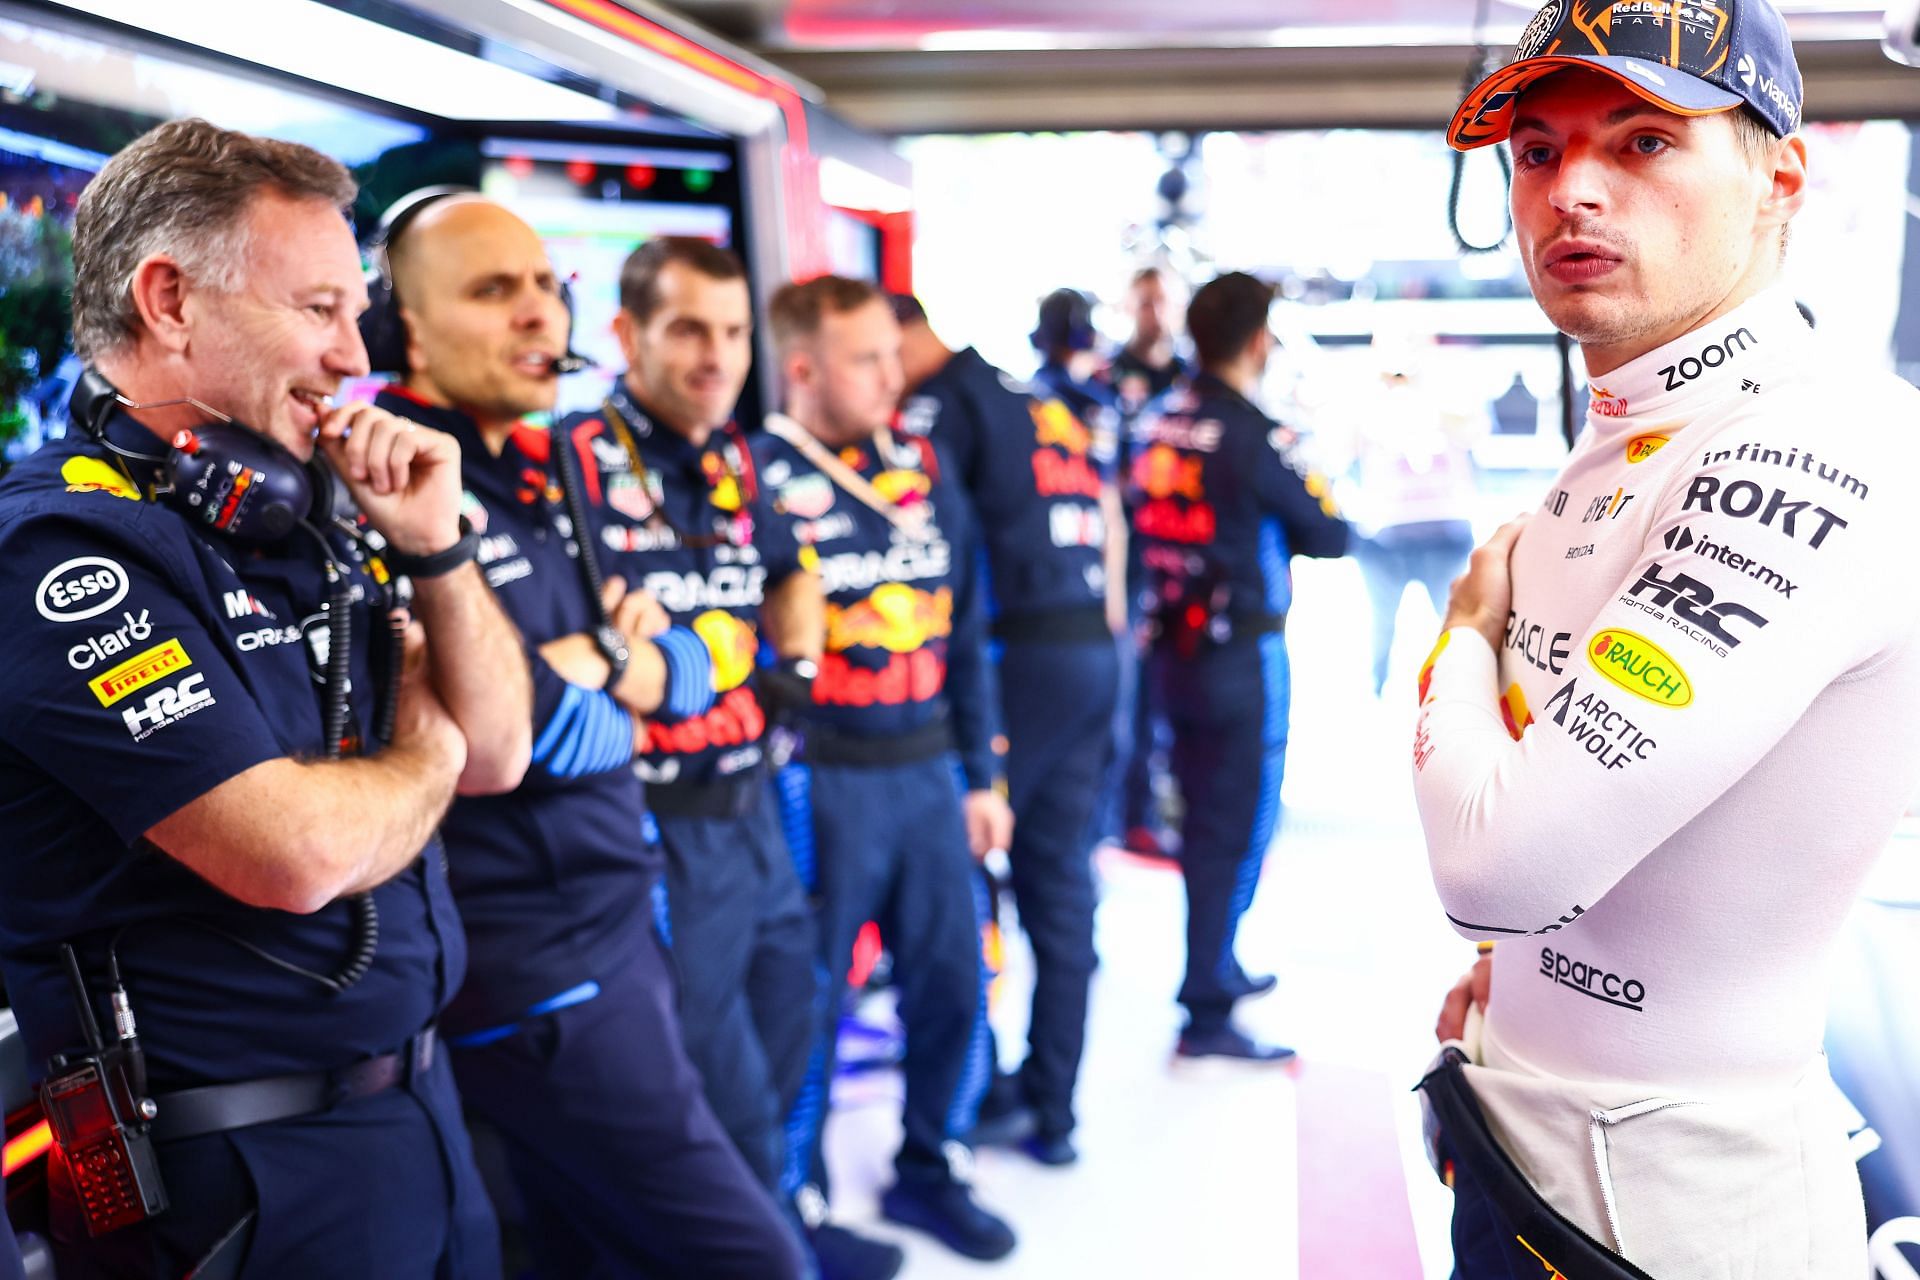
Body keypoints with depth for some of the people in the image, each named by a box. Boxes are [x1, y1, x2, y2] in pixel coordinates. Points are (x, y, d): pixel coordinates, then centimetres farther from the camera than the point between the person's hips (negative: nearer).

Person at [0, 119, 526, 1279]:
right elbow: (297, 850, -28)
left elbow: (497, 754, 9)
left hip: (417, 1096, 8)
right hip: (246, 1172, -8)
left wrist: (439, 550, -6)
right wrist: (420, 758, -7)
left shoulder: (295, 517, 6)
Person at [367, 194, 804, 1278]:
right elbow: (508, 729, -25)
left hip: (619, 912, 9)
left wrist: (623, 666, -7)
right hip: (527, 957, -9)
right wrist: (602, 678, -5)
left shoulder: (557, 468, 13)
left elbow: (690, 661, 15)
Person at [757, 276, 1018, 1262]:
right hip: (819, 783, -5)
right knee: (807, 1004, 7)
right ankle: (794, 1201, 27)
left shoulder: (921, 467, 10)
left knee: (954, 986, 12)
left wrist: (979, 774, 13)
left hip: (925, 772, 5)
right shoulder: (755, 475, -8)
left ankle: (930, 1171, 34)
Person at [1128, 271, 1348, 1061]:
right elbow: (1331, 536, -8)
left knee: (1204, 818, 19)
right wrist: (1311, 496, 13)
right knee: (1239, 829, 1)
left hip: (1173, 651, 7)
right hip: (1242, 656, -7)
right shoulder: (1256, 438, -16)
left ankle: (1218, 969, 35)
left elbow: (1145, 529, 8)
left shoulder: (1157, 428, 3)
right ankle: (1207, 1013, 4)